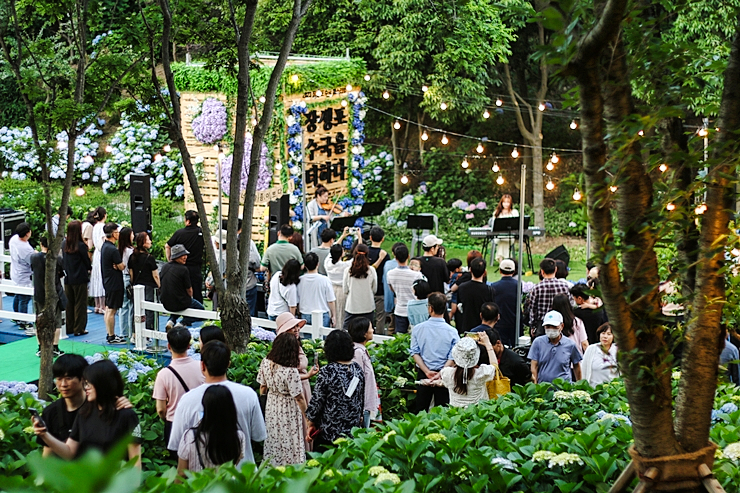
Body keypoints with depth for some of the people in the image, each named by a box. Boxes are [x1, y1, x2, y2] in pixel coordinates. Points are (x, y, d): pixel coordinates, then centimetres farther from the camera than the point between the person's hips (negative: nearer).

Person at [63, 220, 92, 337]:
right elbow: (87, 262, -6)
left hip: (68, 278, 5)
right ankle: (79, 329, 6)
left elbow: (63, 261, 8)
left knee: (69, 303, 14)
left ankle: (69, 327, 20)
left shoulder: (64, 244, -1)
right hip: (79, 279, -5)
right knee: (80, 303, 4)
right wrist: (90, 268, 14)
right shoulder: (81, 246, -17)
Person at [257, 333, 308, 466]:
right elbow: (299, 397, -19)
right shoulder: (291, 371, -29)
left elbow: (262, 389, 2)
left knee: (273, 442, 20)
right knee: (290, 445, 7)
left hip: (271, 407, 6)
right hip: (289, 411, -6)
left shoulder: (265, 363, -11)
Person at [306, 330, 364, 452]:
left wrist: (311, 423, 1)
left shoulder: (327, 372, -16)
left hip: (329, 432, -5)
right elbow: (362, 399, 12)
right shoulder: (357, 369, 2)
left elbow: (316, 401, -11)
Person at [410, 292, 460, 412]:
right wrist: (440, 374, -15)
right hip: (444, 375, -1)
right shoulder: (452, 332, -7)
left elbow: (415, 353, -5)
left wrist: (427, 371, -10)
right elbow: (452, 357, -12)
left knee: (421, 411, 11)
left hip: (423, 374, 1)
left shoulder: (418, 329, -3)